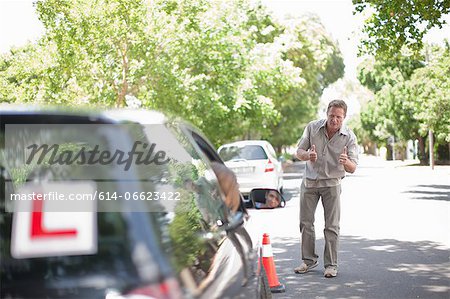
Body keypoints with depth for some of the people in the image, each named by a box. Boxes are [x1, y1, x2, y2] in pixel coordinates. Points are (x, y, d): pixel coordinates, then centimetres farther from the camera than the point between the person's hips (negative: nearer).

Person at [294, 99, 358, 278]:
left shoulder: (349, 137, -11)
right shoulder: (312, 127, -7)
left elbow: (352, 168, -13)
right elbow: (299, 151, -2)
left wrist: (346, 161, -37)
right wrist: (307, 155, -26)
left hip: (332, 183, -2)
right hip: (309, 181, 2)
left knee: (332, 226, -3)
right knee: (305, 222, 6)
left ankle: (331, 265, 6)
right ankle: (308, 260, 19)